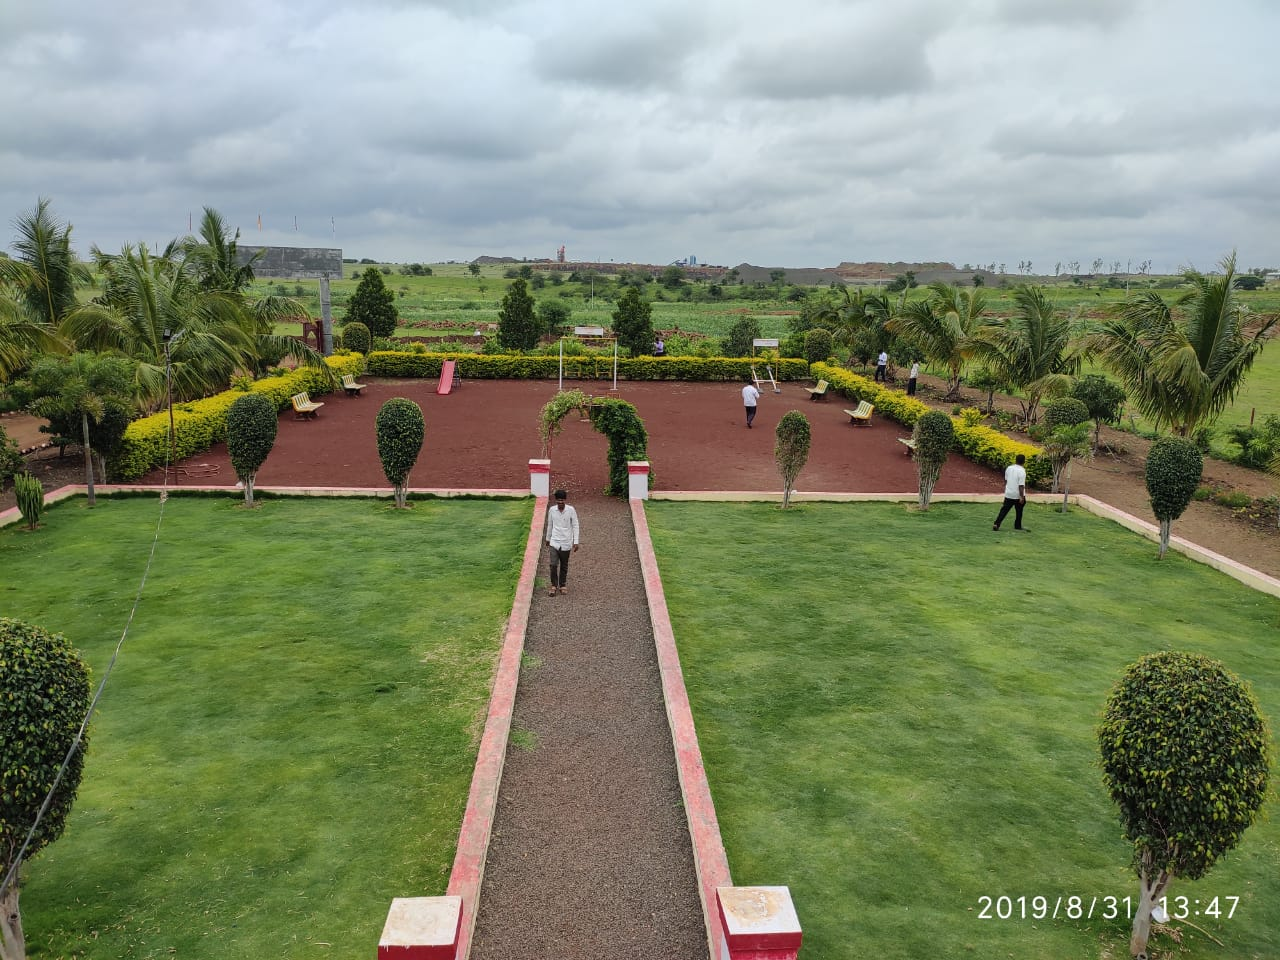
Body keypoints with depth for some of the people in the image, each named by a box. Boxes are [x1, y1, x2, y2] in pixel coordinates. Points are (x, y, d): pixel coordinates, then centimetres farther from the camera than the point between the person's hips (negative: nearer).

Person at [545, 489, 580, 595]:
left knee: (564, 566, 11)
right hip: (554, 542, 1)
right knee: (553, 565, -10)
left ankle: (562, 585, 27)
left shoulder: (571, 510, -10)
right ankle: (554, 585, 7)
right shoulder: (552, 510, -4)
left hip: (566, 543, 0)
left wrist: (575, 542, -7)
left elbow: (575, 526, -4)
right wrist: (548, 538, 20)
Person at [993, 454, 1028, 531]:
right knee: (1019, 511, 15)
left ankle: (996, 524, -6)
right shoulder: (1022, 471, -19)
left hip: (1008, 494, 4)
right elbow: (1021, 485, -20)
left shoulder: (1009, 468, -1)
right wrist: (1022, 497, -16)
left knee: (1004, 510, 6)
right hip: (1018, 495, -4)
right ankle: (1017, 526, 26)